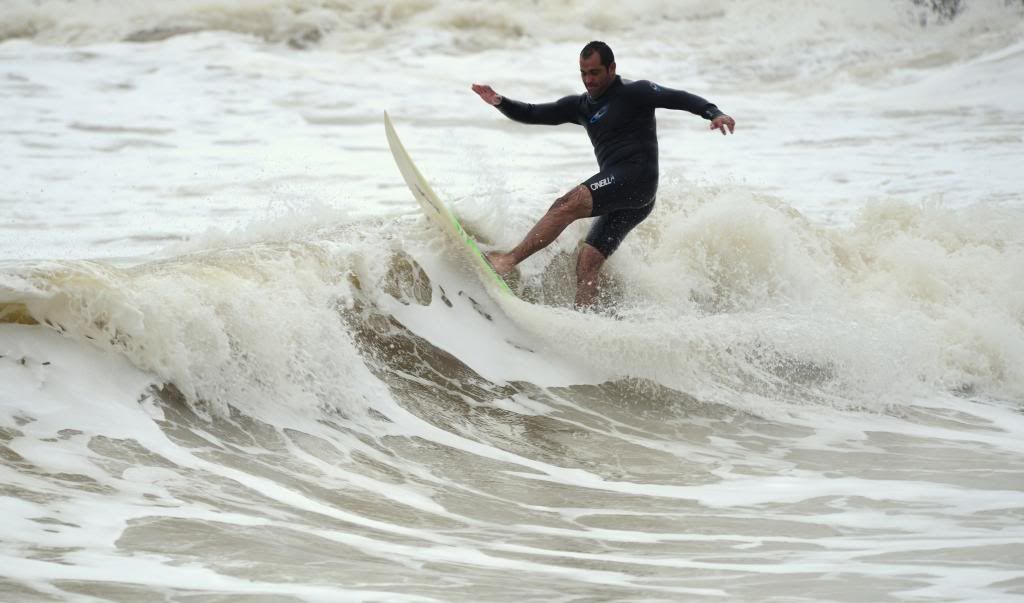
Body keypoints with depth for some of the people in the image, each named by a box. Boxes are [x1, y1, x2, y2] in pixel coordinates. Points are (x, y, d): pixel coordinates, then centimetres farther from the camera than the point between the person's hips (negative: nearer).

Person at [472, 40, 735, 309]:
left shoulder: (634, 93, 2)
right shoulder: (580, 106, 22)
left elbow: (679, 98, -8)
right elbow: (532, 114, 20)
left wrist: (714, 113, -25)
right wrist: (499, 102, 3)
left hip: (636, 177, -9)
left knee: (568, 204, -25)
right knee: (587, 263, -1)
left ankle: (509, 260, -32)